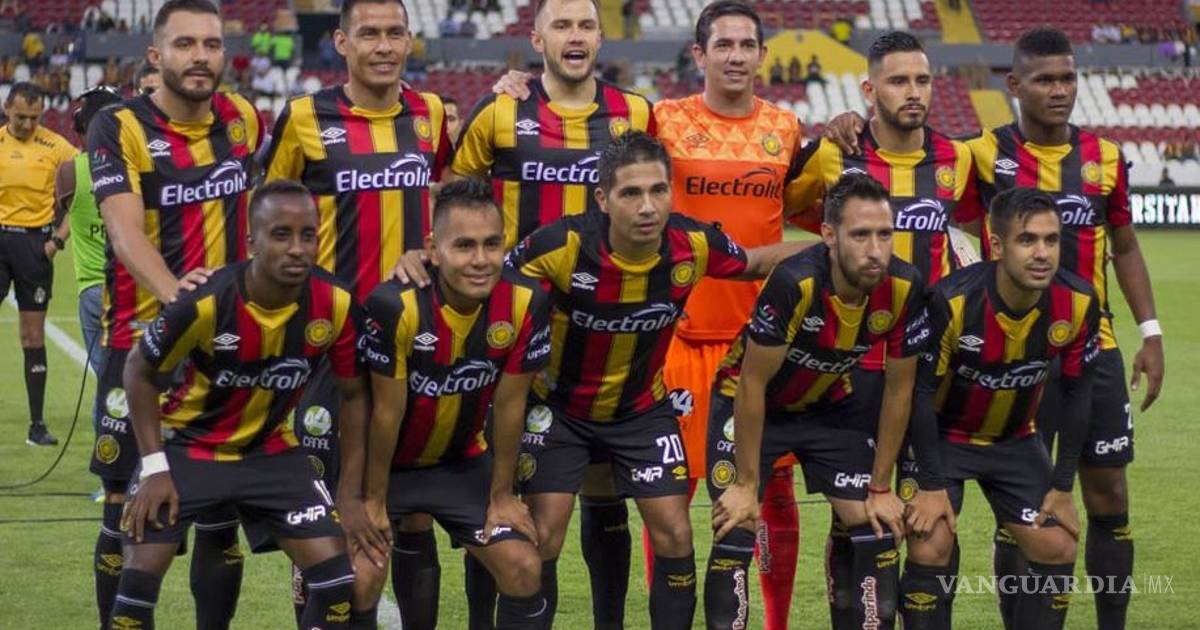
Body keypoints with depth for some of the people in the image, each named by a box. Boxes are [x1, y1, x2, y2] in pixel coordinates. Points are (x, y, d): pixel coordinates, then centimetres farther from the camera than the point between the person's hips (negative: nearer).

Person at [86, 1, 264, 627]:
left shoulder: (244, 120, 4)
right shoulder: (119, 127, -11)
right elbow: (125, 230, -25)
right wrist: (173, 292, -42)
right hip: (141, 341, -4)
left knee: (221, 510, 7)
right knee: (128, 509, 0)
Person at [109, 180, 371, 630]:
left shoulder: (335, 306, -20)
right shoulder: (205, 303, -29)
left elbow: (353, 395, -3)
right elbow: (139, 372, -11)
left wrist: (352, 495, -2)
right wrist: (154, 466, -15)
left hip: (271, 452, 3)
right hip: (188, 444, -3)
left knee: (338, 578, -9)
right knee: (140, 575, -11)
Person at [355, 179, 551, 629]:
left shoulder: (525, 303, -21)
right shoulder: (395, 306, -31)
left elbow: (509, 405, -8)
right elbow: (386, 412, -20)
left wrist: (501, 495, 0)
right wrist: (373, 501, -9)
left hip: (461, 461, 3)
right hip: (384, 461, -3)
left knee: (524, 568, -5)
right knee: (359, 578, -17)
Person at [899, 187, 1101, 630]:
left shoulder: (1078, 303, -20)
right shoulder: (952, 301, -31)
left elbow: (1076, 393, -6)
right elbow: (921, 391, -20)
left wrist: (1062, 486, -4)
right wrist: (932, 485, -19)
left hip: (1015, 439, 4)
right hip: (943, 434, -4)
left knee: (1058, 548, -4)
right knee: (930, 547, -18)